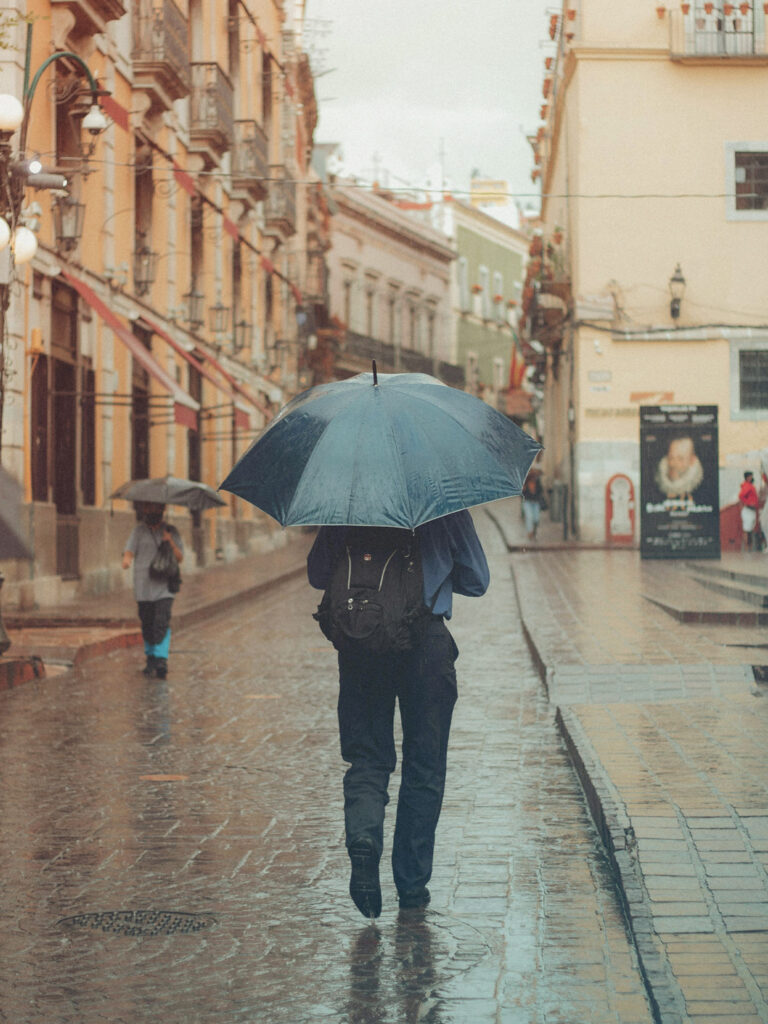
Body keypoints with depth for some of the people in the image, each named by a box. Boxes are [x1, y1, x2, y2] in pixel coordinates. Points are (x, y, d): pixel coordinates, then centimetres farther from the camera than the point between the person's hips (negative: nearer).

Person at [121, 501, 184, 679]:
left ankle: (161, 660, -21)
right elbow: (129, 551, -3)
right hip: (143, 586, 1)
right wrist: (127, 560, -27)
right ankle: (150, 658, 21)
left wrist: (170, 542, -13)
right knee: (147, 624, 5)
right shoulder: (138, 530, 7)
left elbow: (180, 558, 5)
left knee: (162, 623, -15)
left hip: (164, 586, -1)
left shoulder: (171, 531, 7)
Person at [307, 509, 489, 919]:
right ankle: (412, 881, 14)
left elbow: (317, 574, 7)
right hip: (427, 640, -1)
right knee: (424, 766, 10)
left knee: (367, 758, 10)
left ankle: (363, 836, -19)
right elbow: (476, 581, 7)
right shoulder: (446, 506, -1)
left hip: (360, 641, 1)